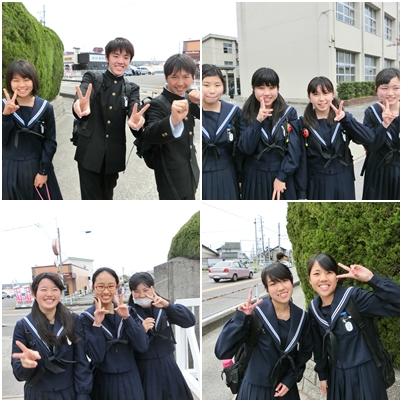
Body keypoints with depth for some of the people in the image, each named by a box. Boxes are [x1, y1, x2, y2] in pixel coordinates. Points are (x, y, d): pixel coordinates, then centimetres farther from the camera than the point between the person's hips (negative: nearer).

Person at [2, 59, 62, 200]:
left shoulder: (45, 107, -5)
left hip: (37, 167, 0)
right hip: (10, 169, 0)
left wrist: (43, 171, -5)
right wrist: (6, 115, -22)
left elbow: (50, 142, -1)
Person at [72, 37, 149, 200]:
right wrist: (79, 105, -51)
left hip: (114, 156, 3)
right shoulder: (92, 78, -1)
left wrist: (137, 122, -41)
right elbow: (82, 95, -24)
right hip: (90, 153, -3)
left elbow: (134, 111, -13)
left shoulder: (132, 89, 7)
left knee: (107, 197, 16)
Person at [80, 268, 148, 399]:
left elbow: (142, 346, -10)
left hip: (130, 381, 3)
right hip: (103, 382, -2)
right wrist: (97, 324, -23)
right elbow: (96, 357, -15)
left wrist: (127, 318, -18)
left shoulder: (128, 311, 1)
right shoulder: (87, 317, -8)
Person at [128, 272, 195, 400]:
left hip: (168, 365, 3)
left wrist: (168, 305, -24)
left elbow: (190, 321, -13)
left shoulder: (163, 308, -1)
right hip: (145, 369, -3)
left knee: (176, 396, 15)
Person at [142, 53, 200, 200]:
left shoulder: (188, 97, 0)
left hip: (189, 174, 7)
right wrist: (173, 120, -60)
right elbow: (149, 135, -39)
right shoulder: (158, 104, -22)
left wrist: (199, 103, -13)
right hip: (171, 179, -7)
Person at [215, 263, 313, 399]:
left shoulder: (301, 317, -5)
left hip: (286, 388, 3)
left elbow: (306, 351, 9)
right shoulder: (255, 313, -18)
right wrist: (241, 318, -31)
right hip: (256, 388, -3)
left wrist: (291, 379, -1)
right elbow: (222, 352, -23)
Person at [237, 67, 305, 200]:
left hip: (283, 176, -1)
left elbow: (294, 148, -7)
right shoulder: (246, 115, -1)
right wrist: (258, 121, -21)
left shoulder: (289, 113, -2)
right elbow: (245, 148, -12)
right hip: (255, 177, 1)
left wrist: (281, 176, -13)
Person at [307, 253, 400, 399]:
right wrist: (322, 375, 15)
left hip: (364, 373, -5)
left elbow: (397, 305, -27)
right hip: (336, 375, 5)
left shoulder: (354, 297, -18)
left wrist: (371, 279, -32)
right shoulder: (313, 308, -1)